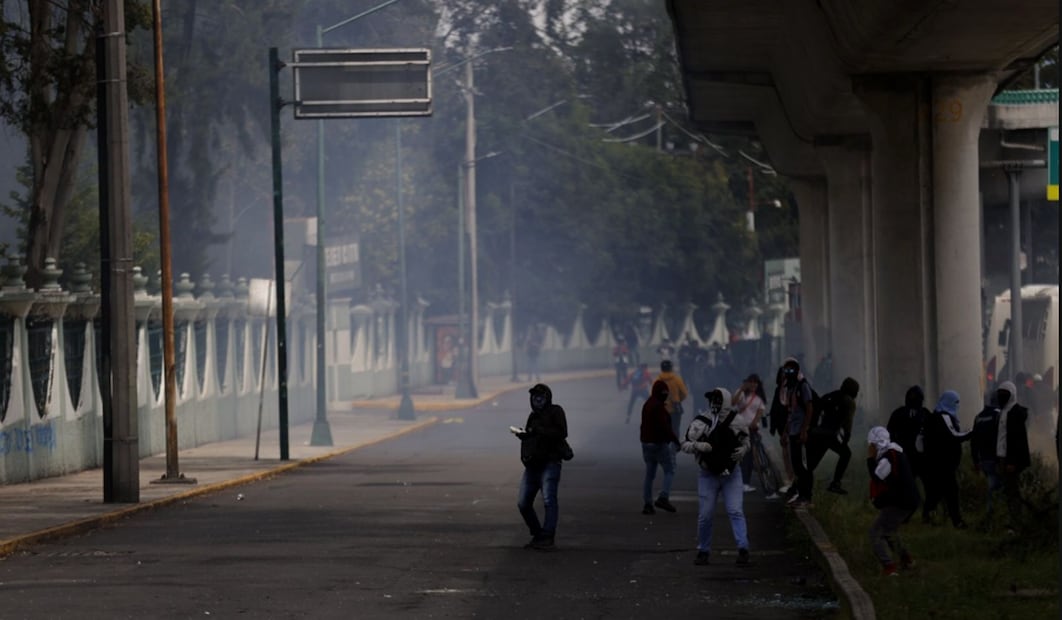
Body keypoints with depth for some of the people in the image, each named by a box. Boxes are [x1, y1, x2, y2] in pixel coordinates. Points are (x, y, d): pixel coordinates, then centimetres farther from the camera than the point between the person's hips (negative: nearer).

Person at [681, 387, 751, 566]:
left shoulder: (736, 422, -4)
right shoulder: (700, 423, -11)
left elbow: (745, 440, 13)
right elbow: (685, 444, -5)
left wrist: (743, 449, -8)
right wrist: (698, 446, -24)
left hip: (731, 473, 0)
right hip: (708, 475, 0)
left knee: (736, 511, -9)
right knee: (705, 515, 3)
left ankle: (743, 548, -9)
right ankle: (703, 551, 19)